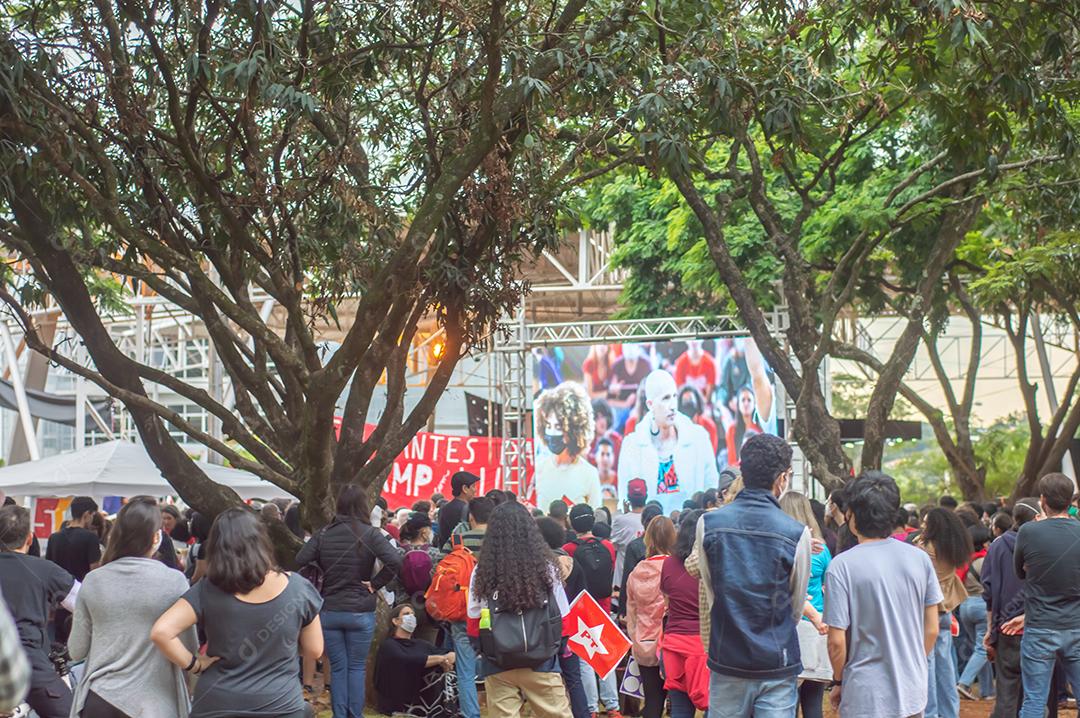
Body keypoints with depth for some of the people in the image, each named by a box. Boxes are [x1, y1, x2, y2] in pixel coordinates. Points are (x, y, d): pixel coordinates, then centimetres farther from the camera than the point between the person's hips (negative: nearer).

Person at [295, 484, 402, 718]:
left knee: (338, 668, 11)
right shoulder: (370, 534, -9)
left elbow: (299, 561, -5)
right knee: (357, 667, 9)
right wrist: (375, 584, -8)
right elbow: (395, 562, -21)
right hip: (361, 612, -2)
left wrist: (319, 585, 8)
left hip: (329, 611, 2)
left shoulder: (323, 534, -1)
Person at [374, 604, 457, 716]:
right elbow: (407, 661, -20)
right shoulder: (388, 645, 1)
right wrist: (440, 659, -16)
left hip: (423, 698, 6)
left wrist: (445, 659, -15)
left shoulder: (421, 644, 19)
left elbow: (453, 654, 7)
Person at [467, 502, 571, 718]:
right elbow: (564, 618, 4)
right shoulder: (546, 567, -4)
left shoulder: (482, 571, -5)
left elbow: (473, 623, 5)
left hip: (497, 665, 0)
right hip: (542, 662, 0)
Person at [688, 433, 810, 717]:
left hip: (726, 662, 2)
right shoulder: (796, 533, -10)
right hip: (777, 665, -2)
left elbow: (711, 594, 5)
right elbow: (797, 607, 3)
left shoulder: (708, 523, -5)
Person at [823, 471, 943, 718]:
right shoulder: (920, 558, -2)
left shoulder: (842, 566, -15)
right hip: (913, 693, 4)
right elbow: (932, 629, 5)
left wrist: (838, 682, 3)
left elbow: (837, 641, -13)